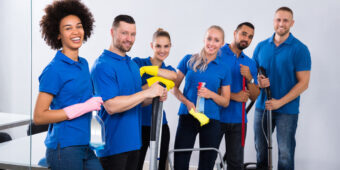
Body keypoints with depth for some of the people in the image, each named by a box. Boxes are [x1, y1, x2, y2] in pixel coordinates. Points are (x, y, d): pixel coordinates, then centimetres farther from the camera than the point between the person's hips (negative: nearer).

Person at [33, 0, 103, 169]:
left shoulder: (84, 64, 10)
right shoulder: (54, 70, -11)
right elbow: (39, 116, -15)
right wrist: (84, 107, -17)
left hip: (84, 147, 7)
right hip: (64, 148, -7)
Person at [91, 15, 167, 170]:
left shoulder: (133, 64, 15)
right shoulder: (103, 65, -14)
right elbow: (111, 106, -23)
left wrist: (156, 97, -1)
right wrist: (147, 92, -21)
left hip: (134, 141, 8)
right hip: (113, 145, -8)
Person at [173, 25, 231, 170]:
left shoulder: (223, 69, 6)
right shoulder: (188, 60, 3)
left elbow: (225, 102, 9)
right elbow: (174, 87, 5)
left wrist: (210, 94, -11)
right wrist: (187, 102, -12)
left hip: (211, 120, 1)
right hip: (187, 116, -1)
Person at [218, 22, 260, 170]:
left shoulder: (250, 63, 12)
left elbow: (254, 97, 9)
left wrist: (249, 78, -10)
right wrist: (233, 96, -12)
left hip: (238, 120, 4)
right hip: (216, 117, -4)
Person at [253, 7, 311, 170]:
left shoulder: (300, 49, -6)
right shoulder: (261, 46, 7)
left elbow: (303, 83, -9)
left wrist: (280, 102, -16)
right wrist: (258, 81, -9)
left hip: (287, 110, -4)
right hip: (262, 106, 4)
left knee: (285, 153, 0)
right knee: (260, 150, 13)